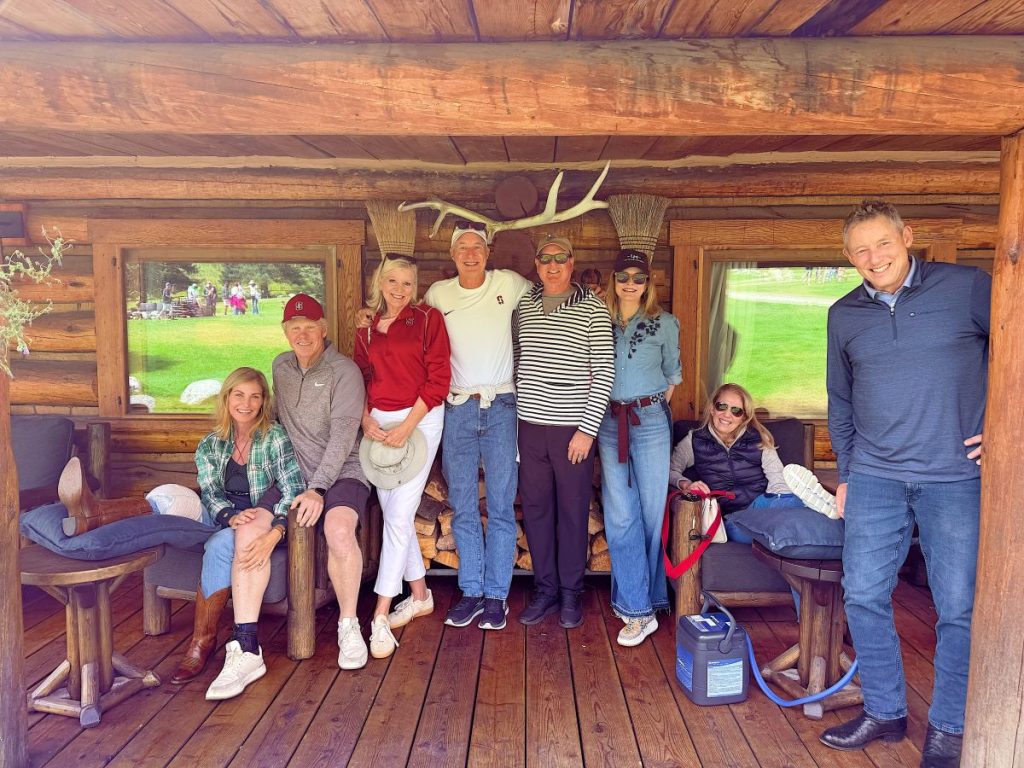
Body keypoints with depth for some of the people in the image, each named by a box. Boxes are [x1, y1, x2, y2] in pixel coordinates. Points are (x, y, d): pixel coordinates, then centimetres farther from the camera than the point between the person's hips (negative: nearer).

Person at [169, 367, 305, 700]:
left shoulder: (275, 436, -3)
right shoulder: (210, 445, 11)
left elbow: (293, 491, -14)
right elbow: (210, 494, -2)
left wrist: (273, 534, -32)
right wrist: (232, 517, -26)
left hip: (266, 523, -3)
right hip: (223, 524, 3)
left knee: (222, 545, -34)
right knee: (222, 545, -31)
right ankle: (247, 649, -33)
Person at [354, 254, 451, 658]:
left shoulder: (428, 318, -2)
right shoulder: (367, 326, 11)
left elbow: (439, 378, -8)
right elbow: (360, 378, 13)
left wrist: (407, 425, -14)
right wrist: (366, 420, -4)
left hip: (419, 420, -5)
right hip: (379, 425, 5)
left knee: (399, 515, -9)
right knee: (393, 512, 10)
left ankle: (380, 617, -4)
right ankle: (420, 595, 27)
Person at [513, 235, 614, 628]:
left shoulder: (593, 309, -4)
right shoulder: (522, 306, 8)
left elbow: (604, 372, -7)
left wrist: (587, 429, -12)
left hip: (573, 427, -4)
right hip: (530, 424, 4)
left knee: (573, 511, 7)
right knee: (535, 509, 10)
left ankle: (570, 592, 22)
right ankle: (545, 589, 25)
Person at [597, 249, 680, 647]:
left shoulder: (664, 324, 4)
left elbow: (673, 373, 14)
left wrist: (655, 406, 9)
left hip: (650, 421, -1)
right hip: (610, 423, 1)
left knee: (651, 509, 3)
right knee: (620, 515, -1)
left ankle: (638, 599, 21)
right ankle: (639, 610, 5)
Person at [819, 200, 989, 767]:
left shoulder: (969, 288, -3)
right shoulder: (843, 316, 8)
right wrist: (845, 473, 16)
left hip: (956, 478, -3)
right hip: (874, 479, 3)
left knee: (959, 608, 4)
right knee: (863, 598, 6)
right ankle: (884, 712, 25)